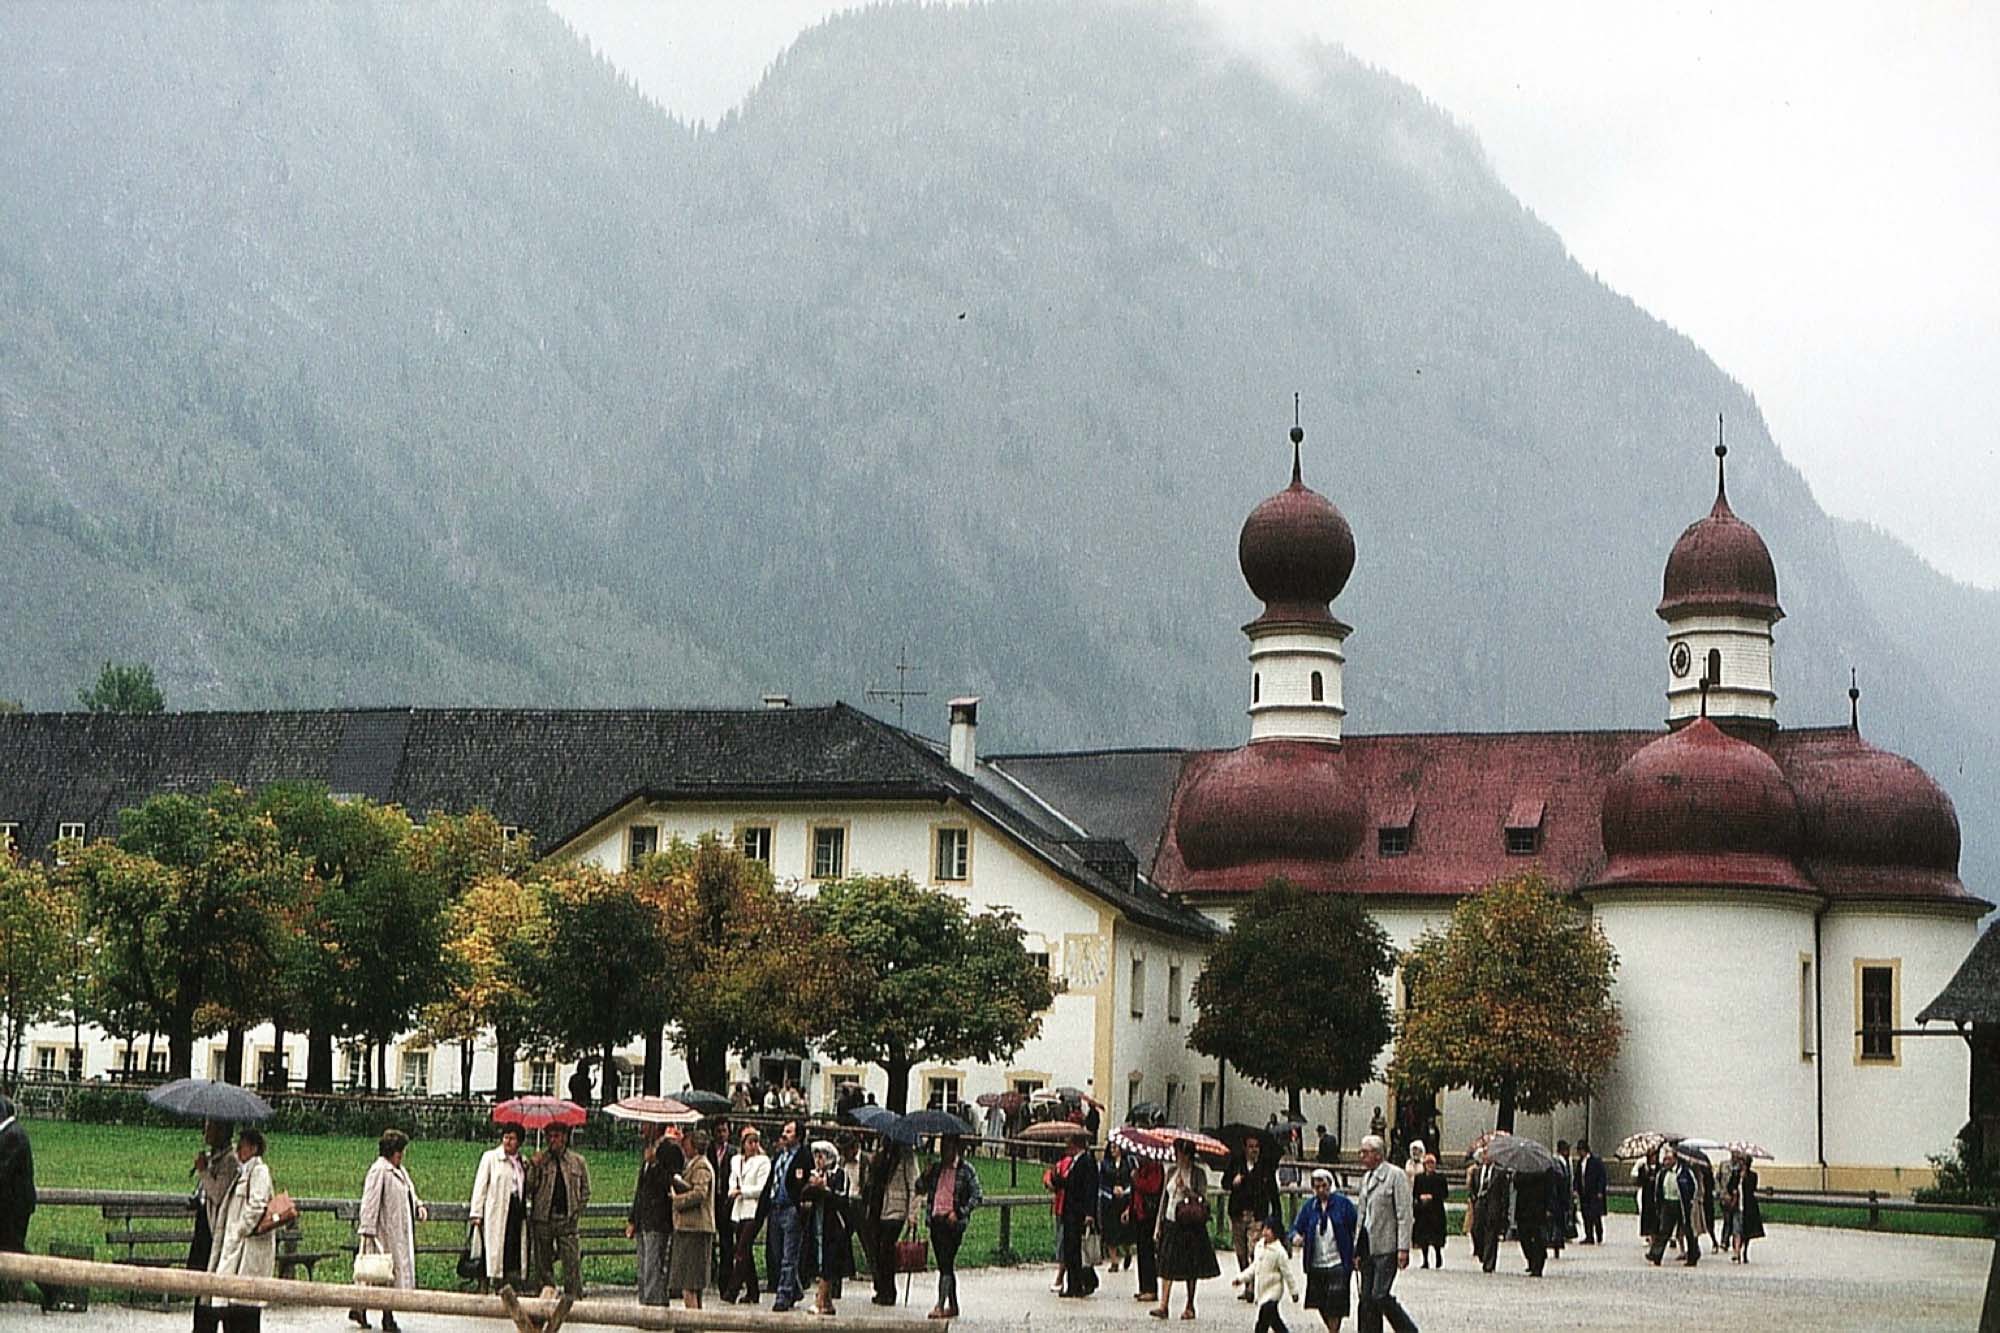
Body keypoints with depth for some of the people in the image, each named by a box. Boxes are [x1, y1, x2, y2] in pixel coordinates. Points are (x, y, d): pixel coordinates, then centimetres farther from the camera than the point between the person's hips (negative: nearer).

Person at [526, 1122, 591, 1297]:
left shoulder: (578, 1161, 10)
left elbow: (585, 1191, 15)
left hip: (567, 1219, 0)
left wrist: (577, 1212, 4)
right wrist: (534, 1167, -12)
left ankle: (575, 1297, -6)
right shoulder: (540, 1159, 7)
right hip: (542, 1219, 0)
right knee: (543, 1263, 3)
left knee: (572, 1263, -8)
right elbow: (528, 1188, 0)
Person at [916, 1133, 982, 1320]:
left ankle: (940, 1306, -16)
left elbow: (976, 1197, -4)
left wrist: (959, 1213, -15)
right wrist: (925, 1176, -8)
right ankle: (953, 1305, 21)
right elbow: (920, 1189, 11)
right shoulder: (935, 1167, 12)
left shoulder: (966, 1170, -2)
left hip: (953, 1222, -6)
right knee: (944, 1265, 12)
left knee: (946, 1264, -12)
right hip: (935, 1220, 6)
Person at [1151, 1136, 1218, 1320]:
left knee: (1191, 1269, 3)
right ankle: (1163, 1305, -8)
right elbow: (1164, 1197, 14)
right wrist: (1158, 1225, 11)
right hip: (1171, 1223, 4)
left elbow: (1202, 1199, -9)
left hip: (1191, 1226, -4)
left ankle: (1190, 1307, 13)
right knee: (1166, 1265, -5)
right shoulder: (1171, 1172, 10)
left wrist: (1186, 1189, -21)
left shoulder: (1198, 1173, -4)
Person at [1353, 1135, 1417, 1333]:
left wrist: (1403, 1248, -17)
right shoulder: (1366, 1178, 17)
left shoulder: (1396, 1175, -8)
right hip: (1368, 1247, 8)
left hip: (1386, 1247, -8)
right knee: (1367, 1300, 5)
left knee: (1380, 1296, -13)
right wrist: (1357, 1249, 17)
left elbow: (1405, 1215, -12)